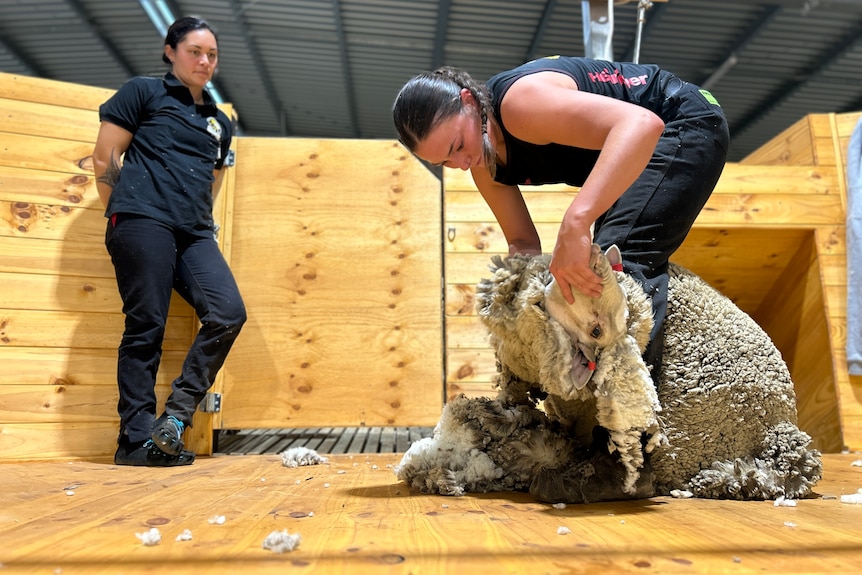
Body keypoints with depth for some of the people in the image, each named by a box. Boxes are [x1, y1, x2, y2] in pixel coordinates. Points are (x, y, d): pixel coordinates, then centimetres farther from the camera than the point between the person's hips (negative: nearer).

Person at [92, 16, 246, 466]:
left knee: (229, 313, -14)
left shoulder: (219, 122, 26)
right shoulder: (143, 92, 11)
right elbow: (104, 158, 5)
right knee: (146, 326, -8)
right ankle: (136, 438, 2)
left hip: (195, 233, 5)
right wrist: (124, 213, 5)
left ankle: (176, 416, -2)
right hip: (144, 222, -5)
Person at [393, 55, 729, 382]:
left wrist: (574, 224, -56)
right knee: (593, 268, 13)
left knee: (621, 258, -28)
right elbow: (523, 242, -2)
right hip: (633, 159, 9)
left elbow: (643, 125, -46)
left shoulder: (521, 101, -34)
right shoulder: (482, 166, -6)